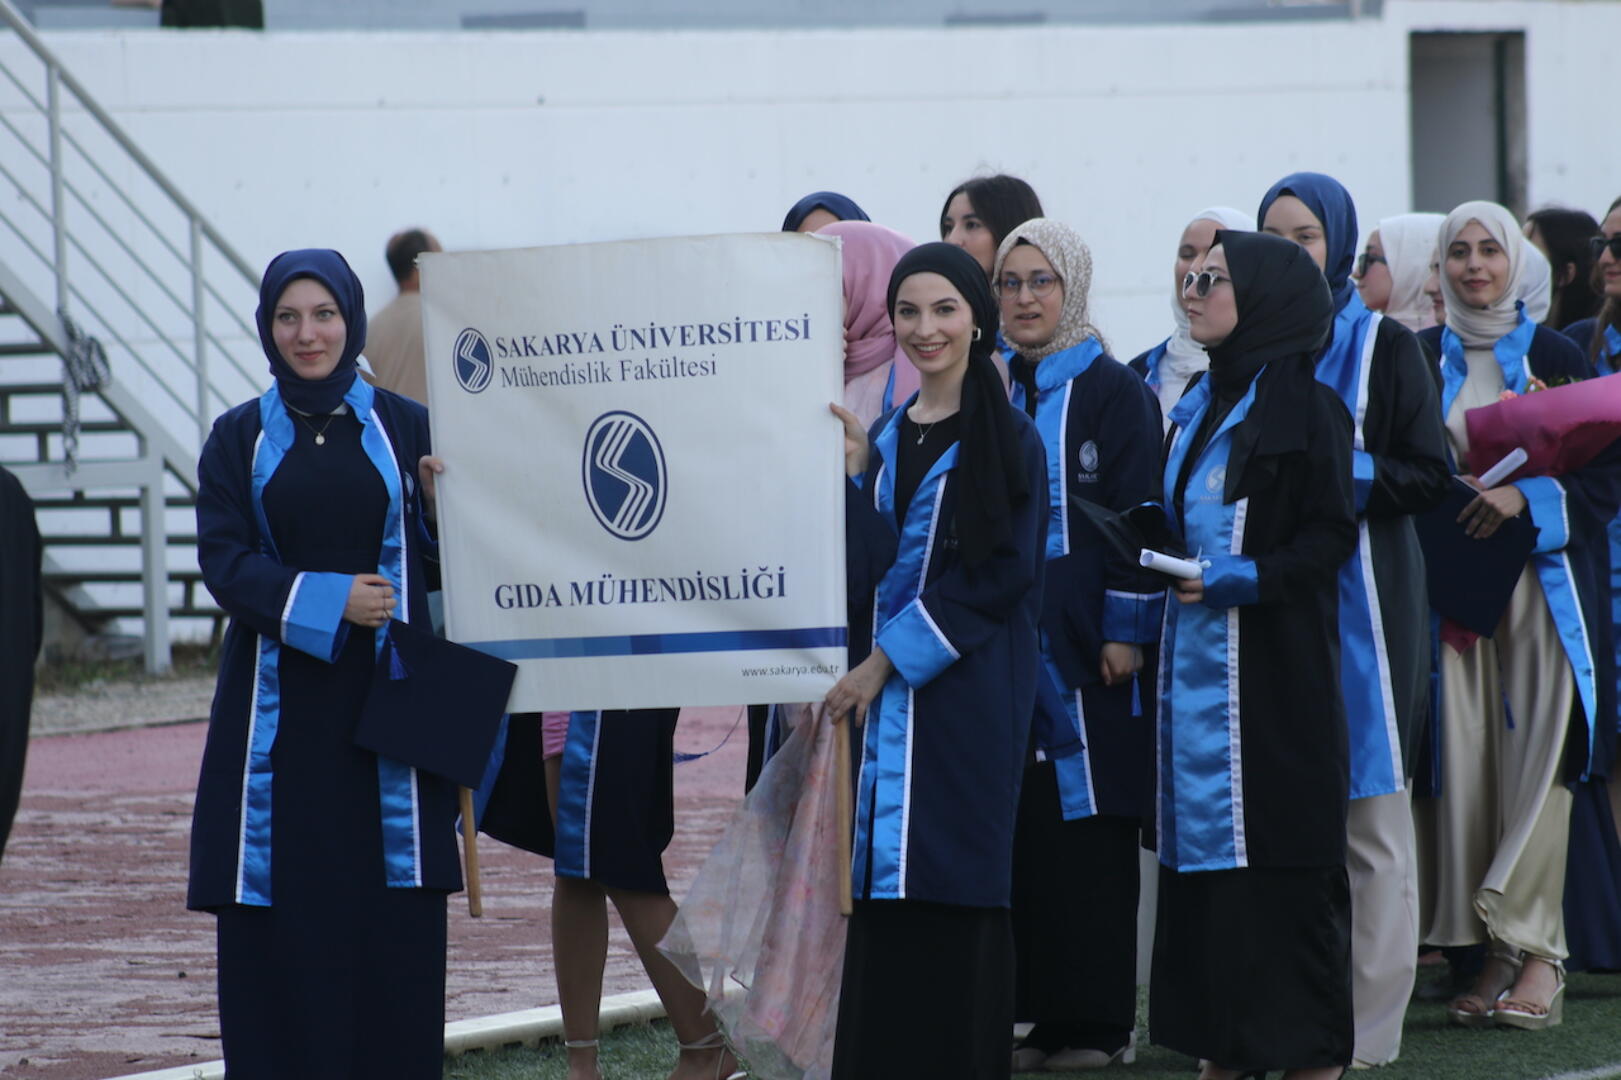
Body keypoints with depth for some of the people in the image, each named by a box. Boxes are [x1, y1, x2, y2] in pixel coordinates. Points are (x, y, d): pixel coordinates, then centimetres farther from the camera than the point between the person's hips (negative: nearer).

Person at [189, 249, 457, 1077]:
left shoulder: (404, 428, 8)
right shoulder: (239, 440, 8)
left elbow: (441, 566, 8)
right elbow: (223, 559, -3)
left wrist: (443, 507, -13)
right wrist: (321, 599, -17)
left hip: (385, 698, 0)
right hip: (281, 705, 0)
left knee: (394, 919, -2)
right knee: (281, 917, -3)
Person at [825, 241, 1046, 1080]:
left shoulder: (1007, 437, -4)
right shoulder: (887, 436, 15)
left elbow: (1001, 572, -12)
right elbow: (870, 567, 13)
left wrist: (891, 656, -13)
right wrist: (853, 476, 0)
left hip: (969, 687, -6)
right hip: (887, 687, 6)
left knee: (952, 883, -8)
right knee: (886, 890, 3)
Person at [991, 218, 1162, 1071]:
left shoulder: (1113, 393, -2)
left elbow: (1137, 516, -6)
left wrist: (1127, 633, -12)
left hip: (1083, 647, -5)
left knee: (1088, 831, -4)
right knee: (1017, 827, 3)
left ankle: (1099, 1021, 0)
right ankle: (1037, 1011, 7)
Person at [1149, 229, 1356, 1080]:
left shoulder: (1304, 409, -8)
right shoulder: (1199, 405, 14)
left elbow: (1331, 534, -11)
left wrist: (1242, 578, -21)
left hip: (1273, 665, -8)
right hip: (1196, 658, 8)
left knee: (1278, 851, -6)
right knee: (1199, 845, 7)